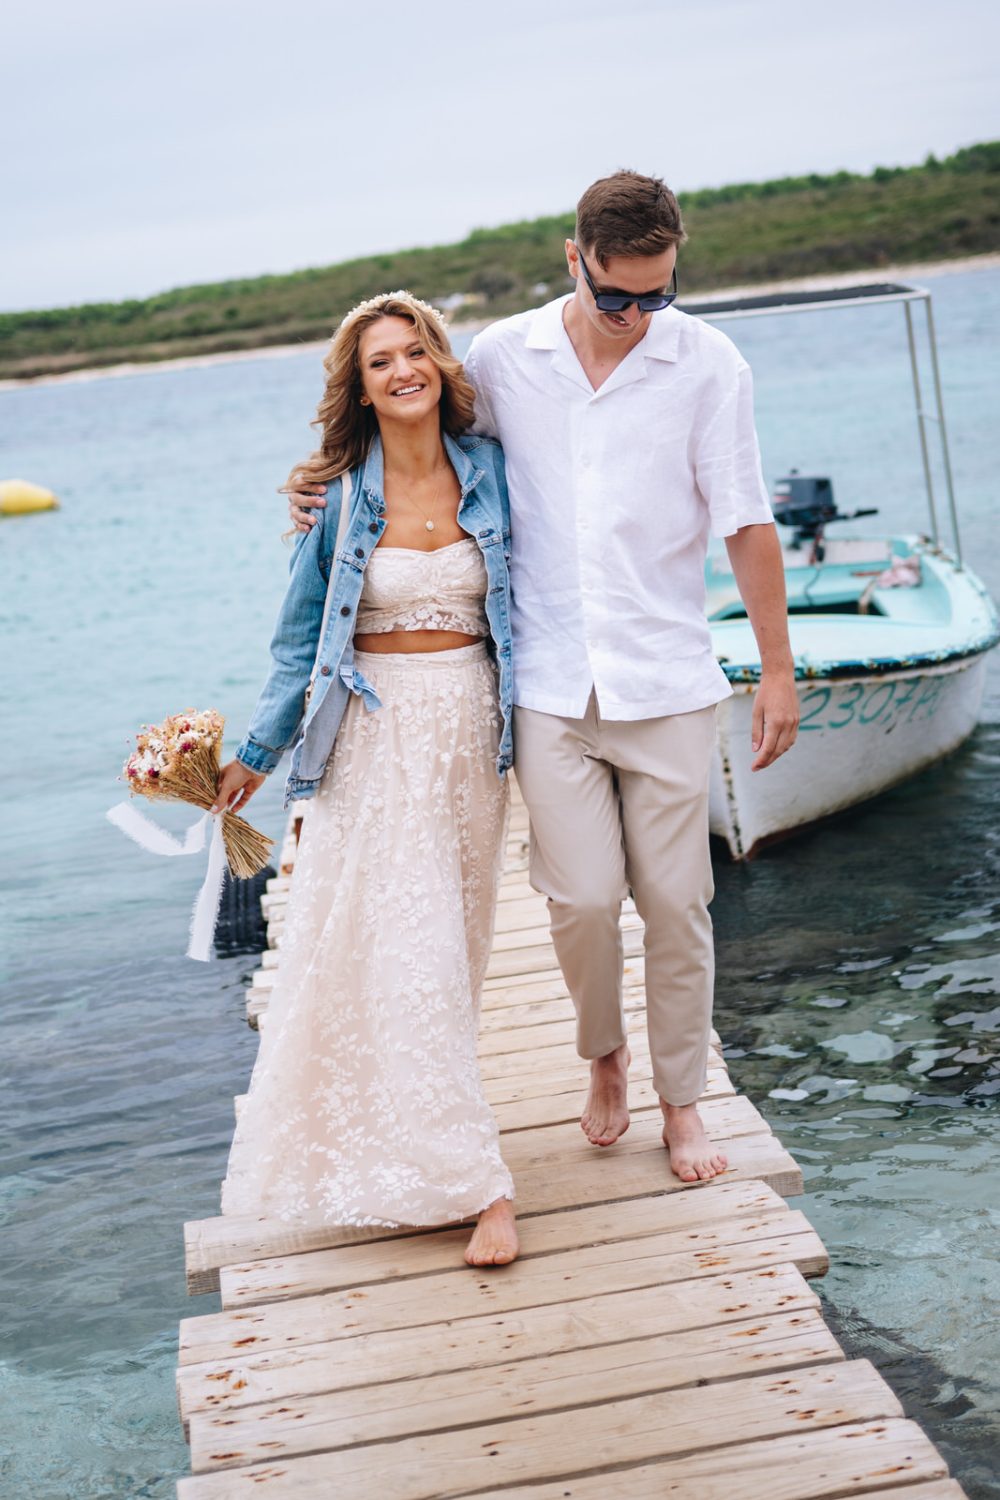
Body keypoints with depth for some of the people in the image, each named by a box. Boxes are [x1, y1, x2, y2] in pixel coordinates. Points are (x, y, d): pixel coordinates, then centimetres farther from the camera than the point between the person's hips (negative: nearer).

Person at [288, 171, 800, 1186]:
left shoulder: (708, 365, -3)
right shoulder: (502, 357, 0)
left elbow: (744, 524, 0)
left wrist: (778, 670, 1)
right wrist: (332, 484, 4)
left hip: (667, 678, 0)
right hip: (550, 682, 1)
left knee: (675, 898, 4)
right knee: (583, 896, -2)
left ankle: (681, 1100, 23)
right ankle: (603, 1056, 28)